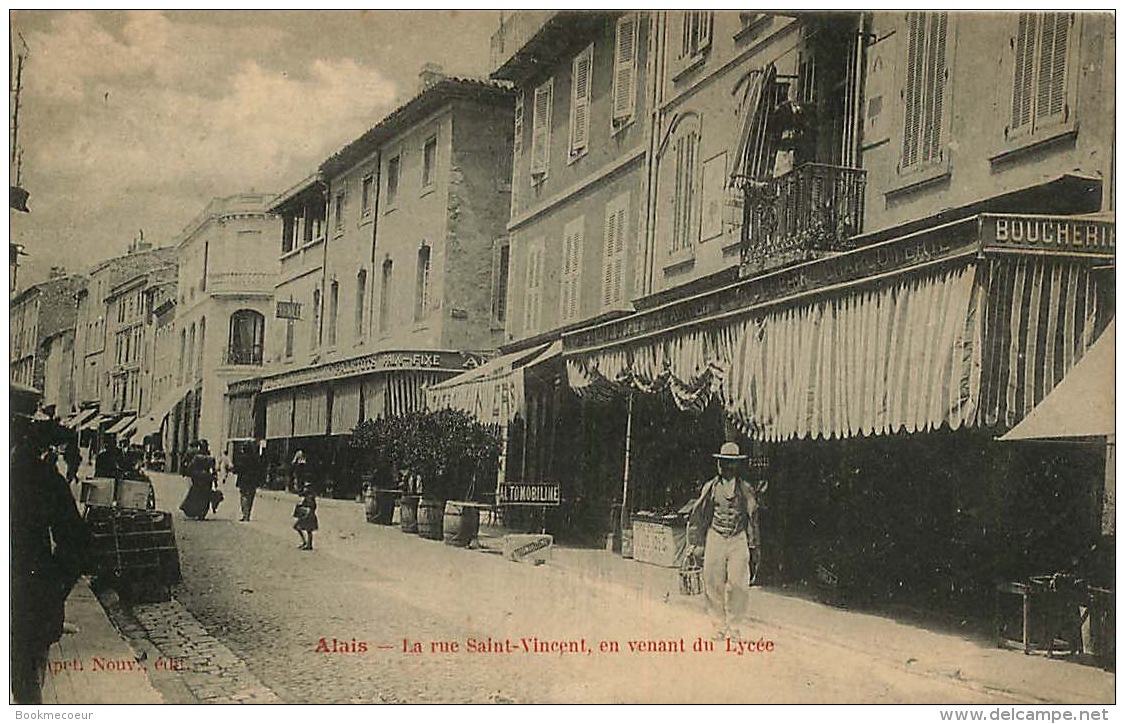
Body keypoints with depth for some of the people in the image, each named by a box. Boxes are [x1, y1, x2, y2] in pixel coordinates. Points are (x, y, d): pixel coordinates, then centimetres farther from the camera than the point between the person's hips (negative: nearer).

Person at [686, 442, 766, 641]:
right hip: (715, 538, 0)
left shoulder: (746, 489, 8)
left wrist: (753, 547, 12)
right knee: (714, 585, 0)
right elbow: (698, 515, 12)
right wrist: (695, 543, 9)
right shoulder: (710, 487, 7)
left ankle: (733, 626, 4)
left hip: (738, 540, 0)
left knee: (738, 585, -7)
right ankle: (719, 626, 11)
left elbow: (752, 518, 13)